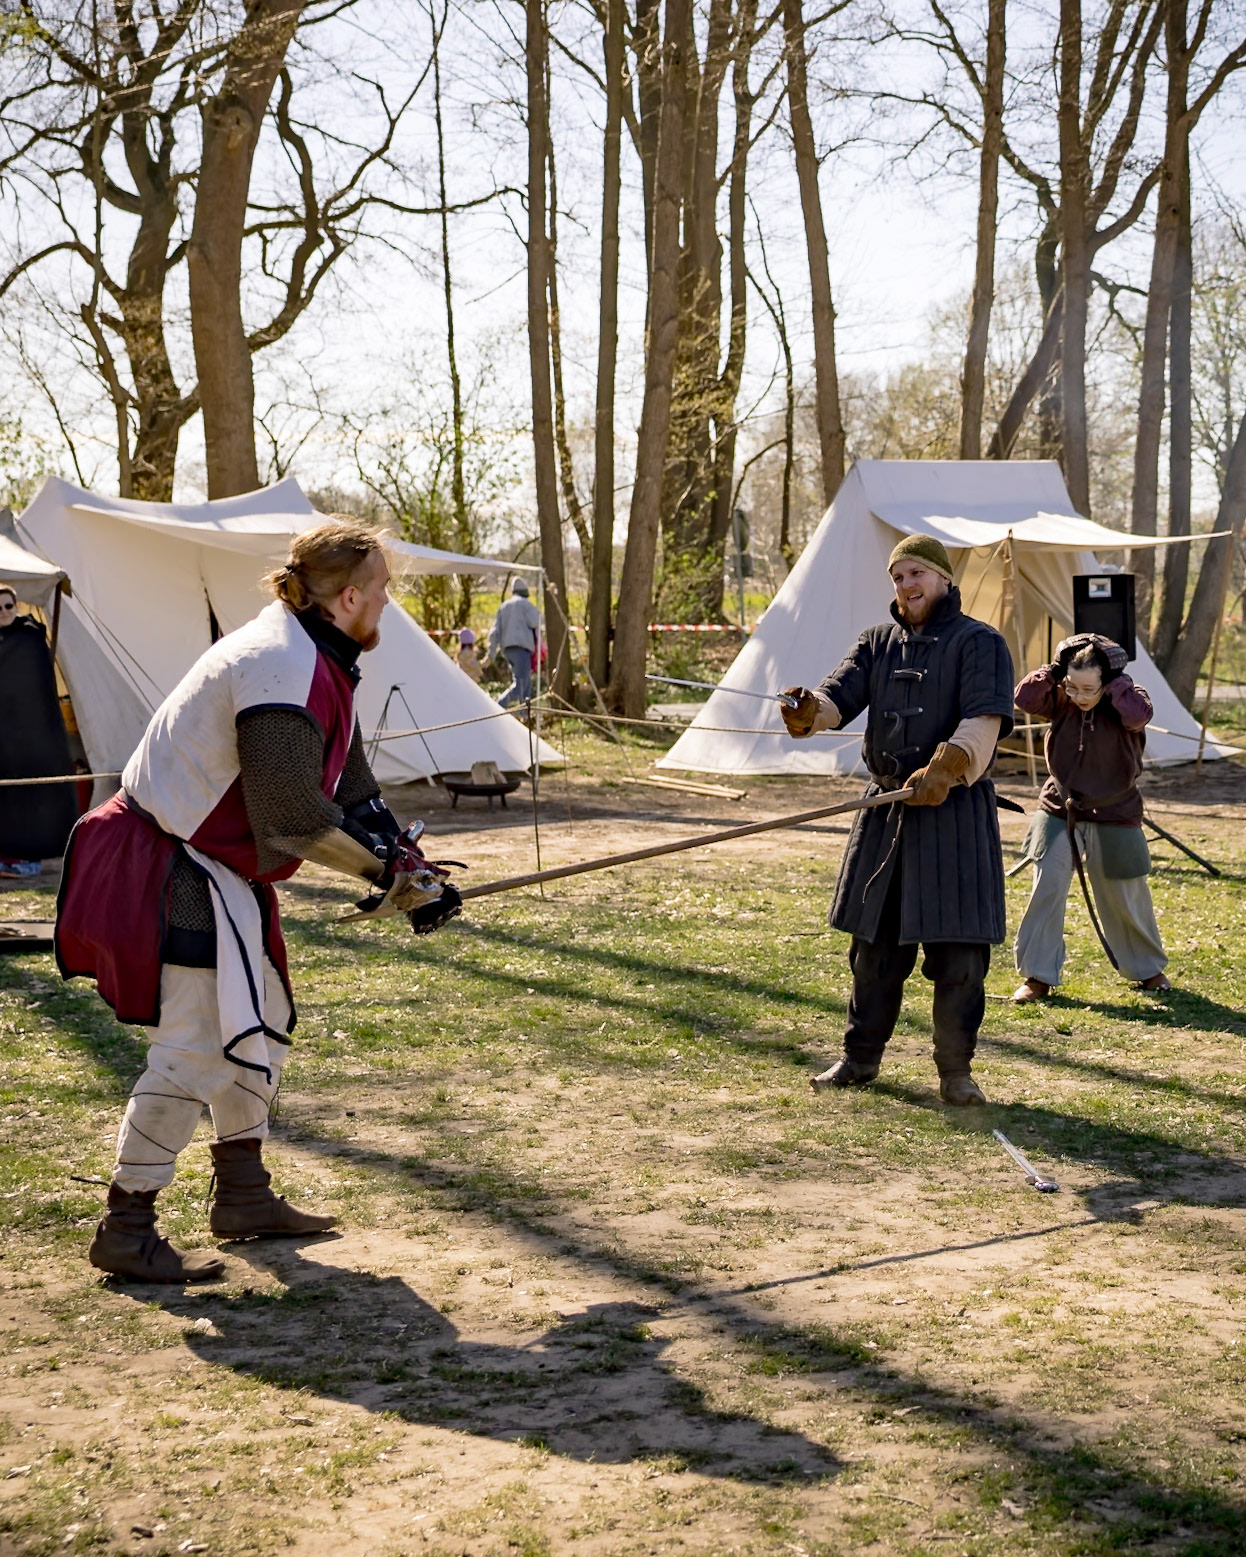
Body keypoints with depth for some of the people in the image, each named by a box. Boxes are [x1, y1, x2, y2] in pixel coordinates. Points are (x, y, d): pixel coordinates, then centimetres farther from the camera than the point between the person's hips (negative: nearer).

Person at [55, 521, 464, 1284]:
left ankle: (244, 1195, 31)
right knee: (197, 1048, -11)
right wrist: (389, 874, -14)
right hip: (167, 869, -11)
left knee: (258, 1026, 18)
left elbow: (352, 791, 13)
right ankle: (126, 1229, -2)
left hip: (218, 867, 11)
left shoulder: (316, 661, 9)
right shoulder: (281, 669, -24)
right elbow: (296, 815, -26)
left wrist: (410, 867, 3)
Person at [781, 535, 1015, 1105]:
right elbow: (838, 698, -2)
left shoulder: (980, 643, -3)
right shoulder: (877, 642, 13)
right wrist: (807, 710, -25)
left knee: (958, 951, -3)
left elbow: (984, 721, -17)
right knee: (874, 944, 12)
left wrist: (944, 769, -33)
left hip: (956, 811, -5)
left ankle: (955, 1070, 10)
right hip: (885, 807, 5)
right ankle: (860, 1058, 24)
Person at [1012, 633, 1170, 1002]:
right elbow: (1025, 698, -18)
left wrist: (1115, 680, -27)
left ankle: (1148, 969, 32)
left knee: (1126, 899, 10)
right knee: (1047, 889, -9)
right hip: (1059, 811, 2)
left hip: (1113, 816, -2)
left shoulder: (1124, 703, -12)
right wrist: (1055, 670, -22)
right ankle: (1038, 976, -1)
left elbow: (1140, 713, -35)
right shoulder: (1061, 700, -4)